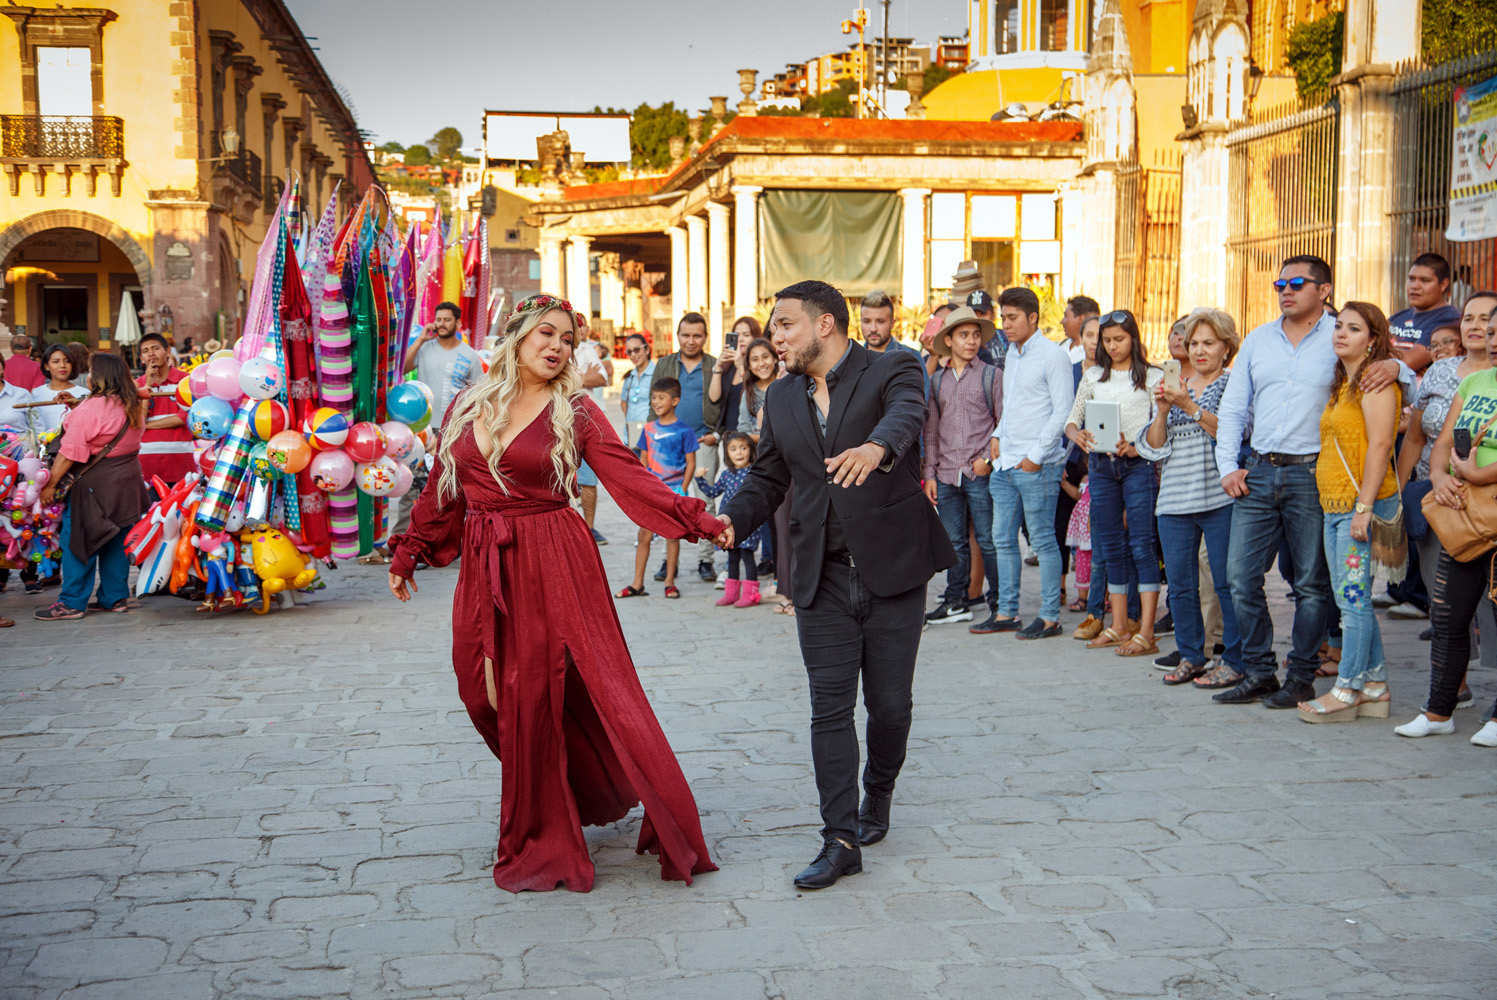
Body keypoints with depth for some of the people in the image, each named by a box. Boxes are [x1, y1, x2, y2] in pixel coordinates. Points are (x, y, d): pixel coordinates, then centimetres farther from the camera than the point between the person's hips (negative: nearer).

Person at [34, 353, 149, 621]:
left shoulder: (89, 410, -18)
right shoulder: (133, 406, 7)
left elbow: (69, 454, -18)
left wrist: (50, 484, -11)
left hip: (95, 485, -8)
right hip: (126, 482, 8)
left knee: (77, 541, -1)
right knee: (115, 541, 14)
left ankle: (72, 603, 1)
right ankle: (115, 597, 18)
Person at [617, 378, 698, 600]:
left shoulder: (683, 430, -6)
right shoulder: (649, 429, 7)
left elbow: (691, 463, -4)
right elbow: (643, 460, 13)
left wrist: (682, 490, -11)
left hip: (674, 489, -4)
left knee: (672, 535, 3)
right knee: (644, 535, 3)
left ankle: (669, 583, 13)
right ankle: (637, 584, 9)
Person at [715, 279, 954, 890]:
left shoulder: (892, 371, -5)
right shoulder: (782, 398, 12)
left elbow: (905, 415, -27)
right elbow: (768, 476, 16)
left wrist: (876, 447, -50)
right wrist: (733, 518, -5)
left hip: (891, 569, -3)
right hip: (822, 577, 4)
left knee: (890, 704, 7)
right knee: (830, 708, -1)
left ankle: (878, 795, 34)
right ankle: (841, 840, 2)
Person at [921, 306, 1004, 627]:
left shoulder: (992, 376, 2)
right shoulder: (937, 380, 13)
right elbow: (931, 429, 15)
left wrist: (988, 458, -9)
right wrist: (930, 473, 10)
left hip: (981, 473, -4)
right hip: (946, 476, 4)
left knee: (988, 541, -3)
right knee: (954, 541, 9)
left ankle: (999, 604, 5)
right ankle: (956, 602, 18)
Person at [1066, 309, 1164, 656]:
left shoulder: (1152, 377, 3)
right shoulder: (1094, 376, 13)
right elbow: (1072, 419, 14)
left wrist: (1137, 446, -19)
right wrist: (1077, 435, -9)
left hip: (1138, 464, -4)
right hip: (1100, 464, 4)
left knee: (1142, 545, -9)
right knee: (1111, 546, 8)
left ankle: (1146, 632, -10)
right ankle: (1118, 627, 15)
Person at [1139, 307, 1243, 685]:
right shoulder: (1174, 388, 18)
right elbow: (1154, 448, 12)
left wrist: (1189, 406, -17)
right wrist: (1163, 411, -5)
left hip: (1219, 498, -5)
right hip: (1174, 499, 5)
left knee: (1227, 582, -5)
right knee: (1180, 584, 7)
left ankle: (1235, 660, 3)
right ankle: (1190, 655, 19)